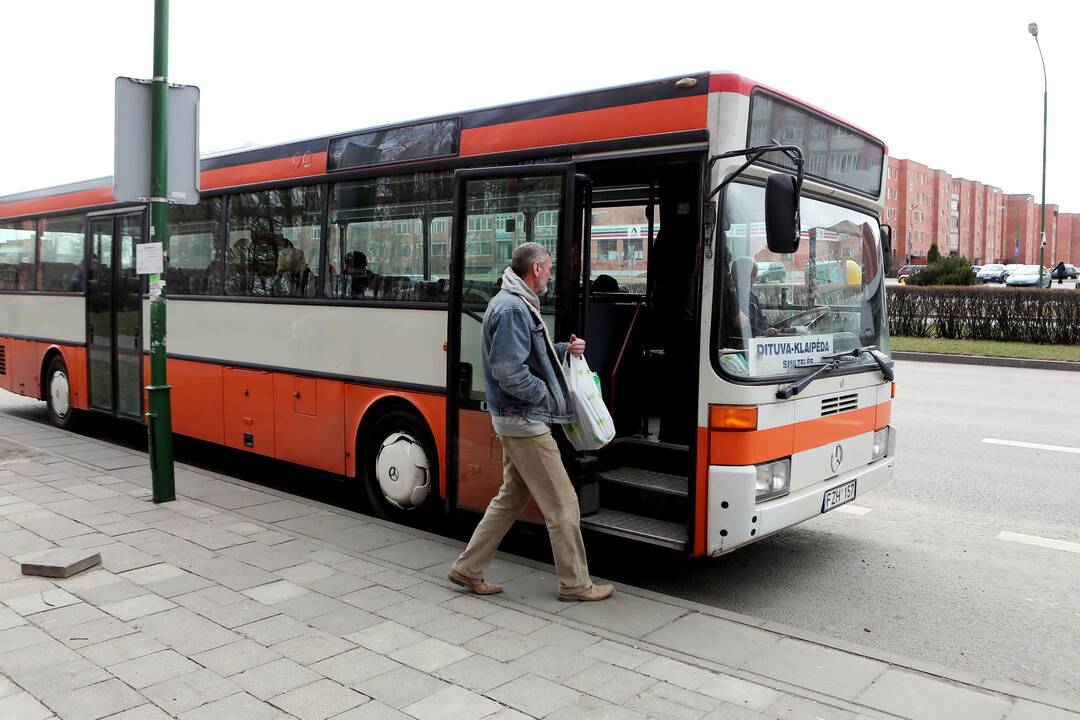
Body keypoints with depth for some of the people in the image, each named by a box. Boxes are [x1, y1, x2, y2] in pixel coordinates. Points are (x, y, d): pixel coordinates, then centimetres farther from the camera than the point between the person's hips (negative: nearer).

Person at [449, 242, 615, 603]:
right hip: (524, 422, -11)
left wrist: (565, 349, 6)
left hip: (517, 420, 11)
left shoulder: (518, 304, 14)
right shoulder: (512, 308, -19)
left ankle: (467, 569, 25)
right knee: (562, 504, 0)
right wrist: (544, 393, -13)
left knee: (511, 498, 18)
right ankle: (575, 584, 13)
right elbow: (508, 371, -25)